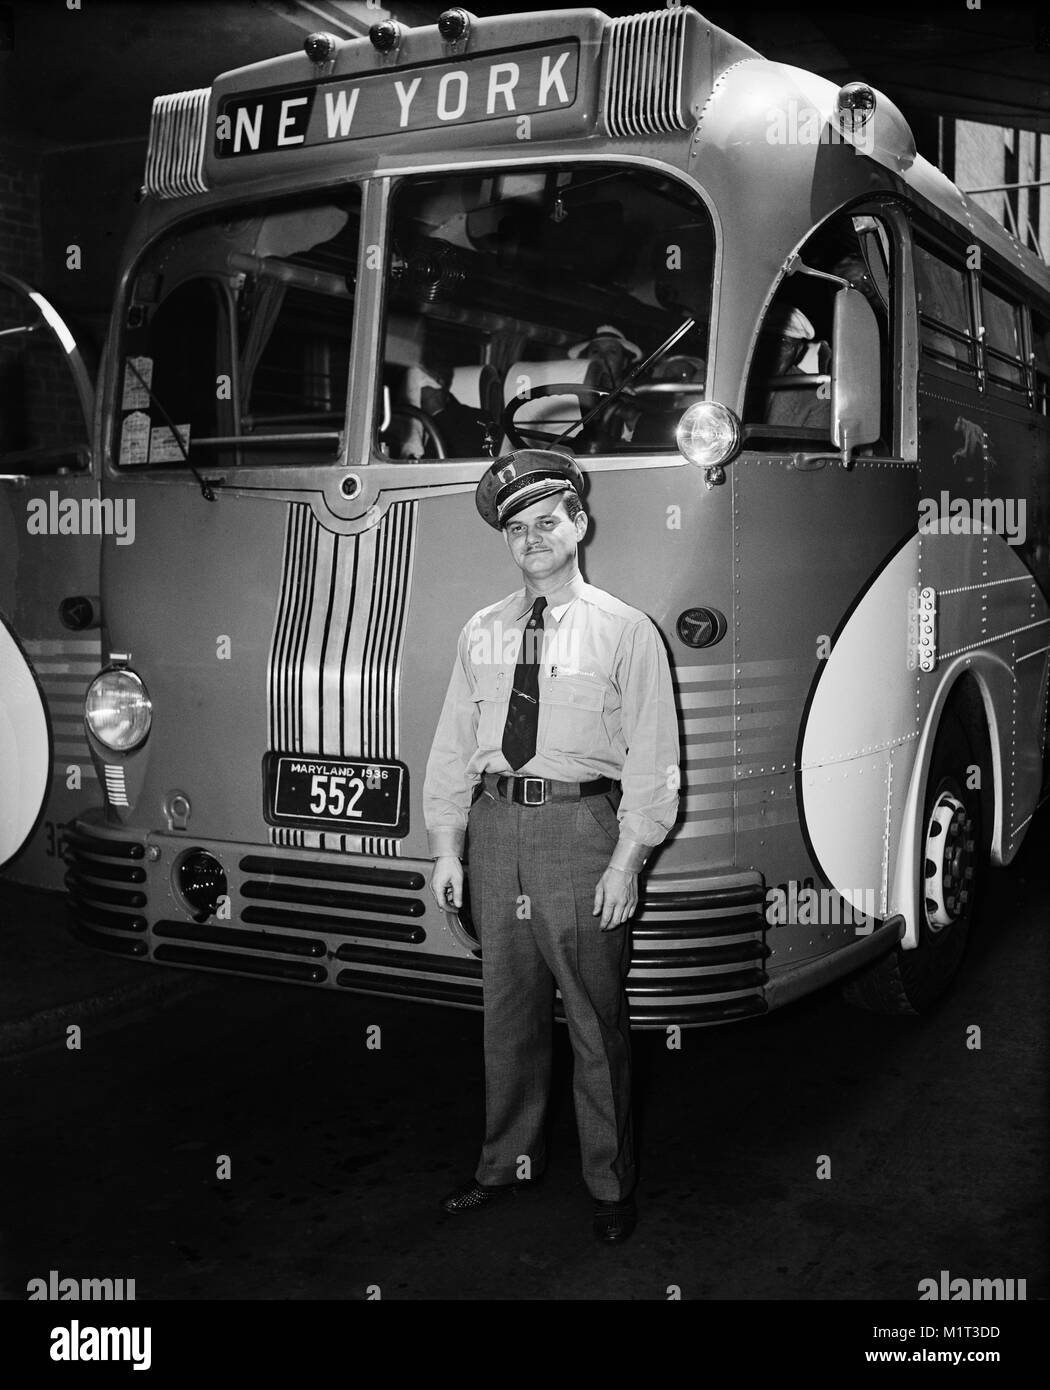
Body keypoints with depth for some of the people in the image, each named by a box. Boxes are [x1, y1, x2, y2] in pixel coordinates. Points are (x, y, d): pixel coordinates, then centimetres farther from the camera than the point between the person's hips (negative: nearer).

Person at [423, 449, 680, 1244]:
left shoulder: (626, 632, -2)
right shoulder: (482, 634, 10)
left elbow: (651, 755, -5)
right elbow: (453, 746, 10)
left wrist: (627, 862, -11)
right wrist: (447, 848, 5)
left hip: (580, 823, -4)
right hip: (496, 823, 4)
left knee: (596, 1015, 4)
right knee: (509, 1007, 14)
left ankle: (611, 1184, 20)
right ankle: (509, 1163, 31)